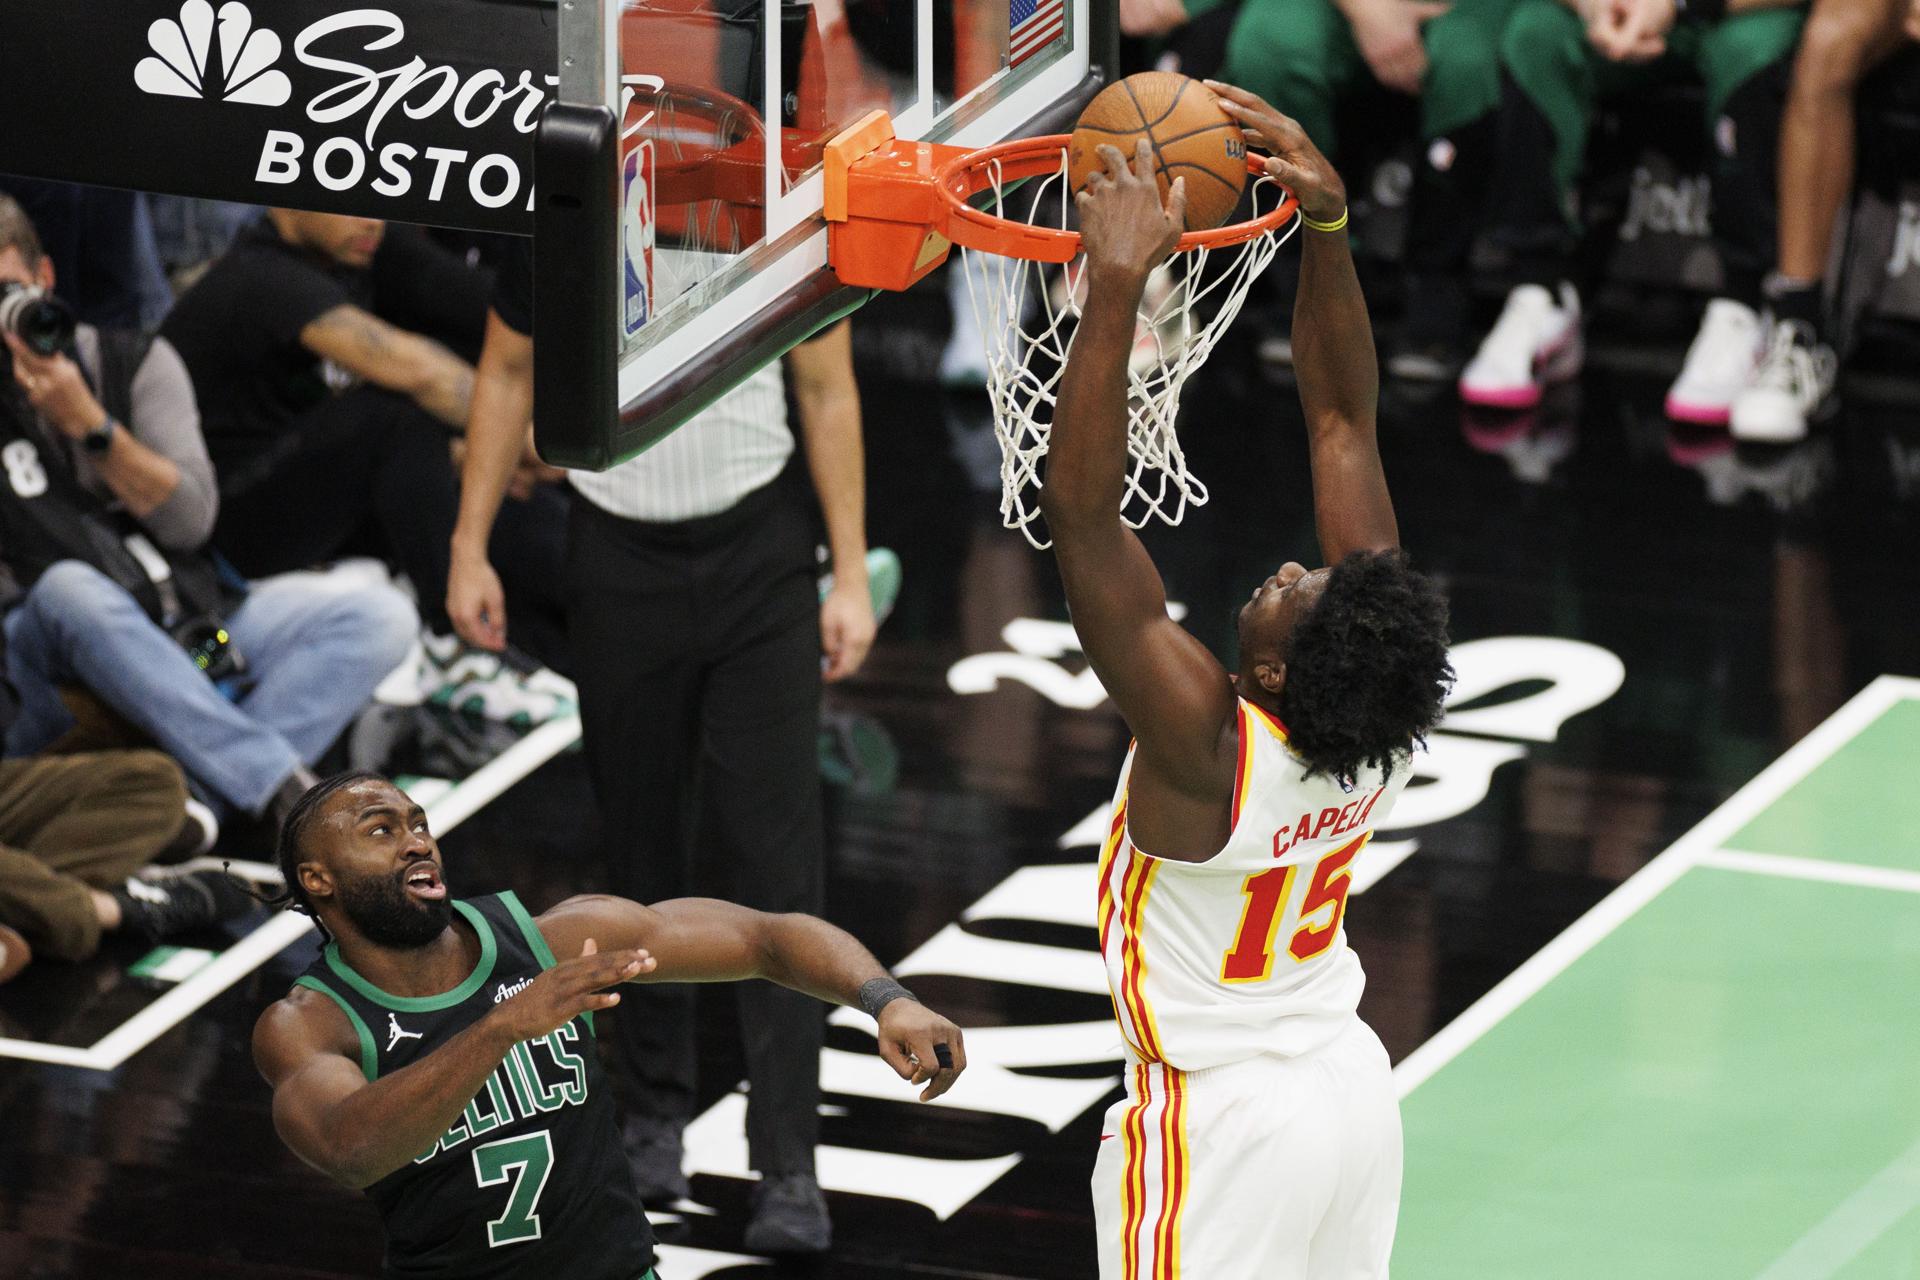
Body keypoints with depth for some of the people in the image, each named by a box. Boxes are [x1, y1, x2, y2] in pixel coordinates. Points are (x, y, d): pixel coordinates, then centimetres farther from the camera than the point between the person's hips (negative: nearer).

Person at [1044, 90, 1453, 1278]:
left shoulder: (1206, 743, -29)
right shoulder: (1378, 692, -13)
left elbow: (1080, 506, -36)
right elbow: (1343, 417, -8)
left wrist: (1118, 281, -39)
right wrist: (1329, 224, -15)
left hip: (1221, 1125, -7)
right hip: (1352, 1087, 7)